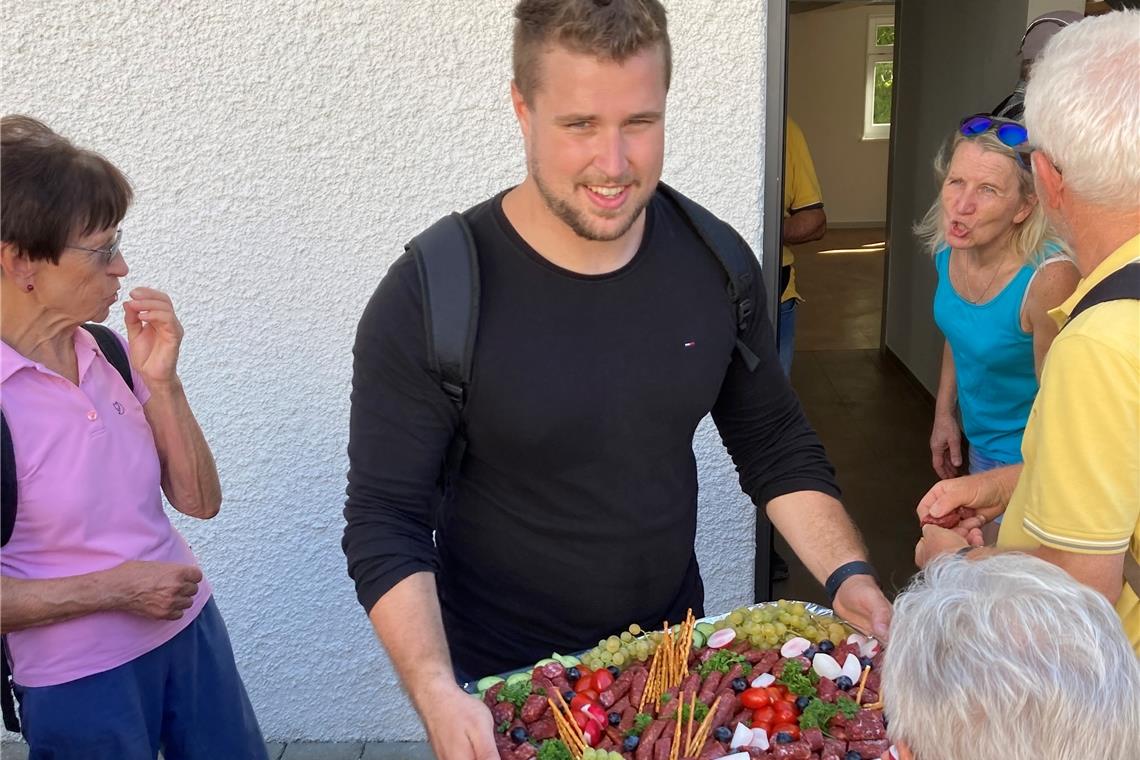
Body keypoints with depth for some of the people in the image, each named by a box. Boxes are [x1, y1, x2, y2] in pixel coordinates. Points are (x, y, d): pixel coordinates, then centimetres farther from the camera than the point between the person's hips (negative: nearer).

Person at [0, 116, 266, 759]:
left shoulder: (111, 351, -5)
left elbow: (200, 501, -1)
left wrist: (161, 382, -12)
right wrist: (114, 587, -18)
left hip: (192, 631, 5)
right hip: (79, 681, -5)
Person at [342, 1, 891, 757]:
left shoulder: (715, 263, -9)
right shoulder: (428, 300, -21)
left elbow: (778, 448, 1)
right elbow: (386, 524, -18)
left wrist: (849, 577, -13)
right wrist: (438, 694, -31)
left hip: (677, 655, 4)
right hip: (505, 685, -3)